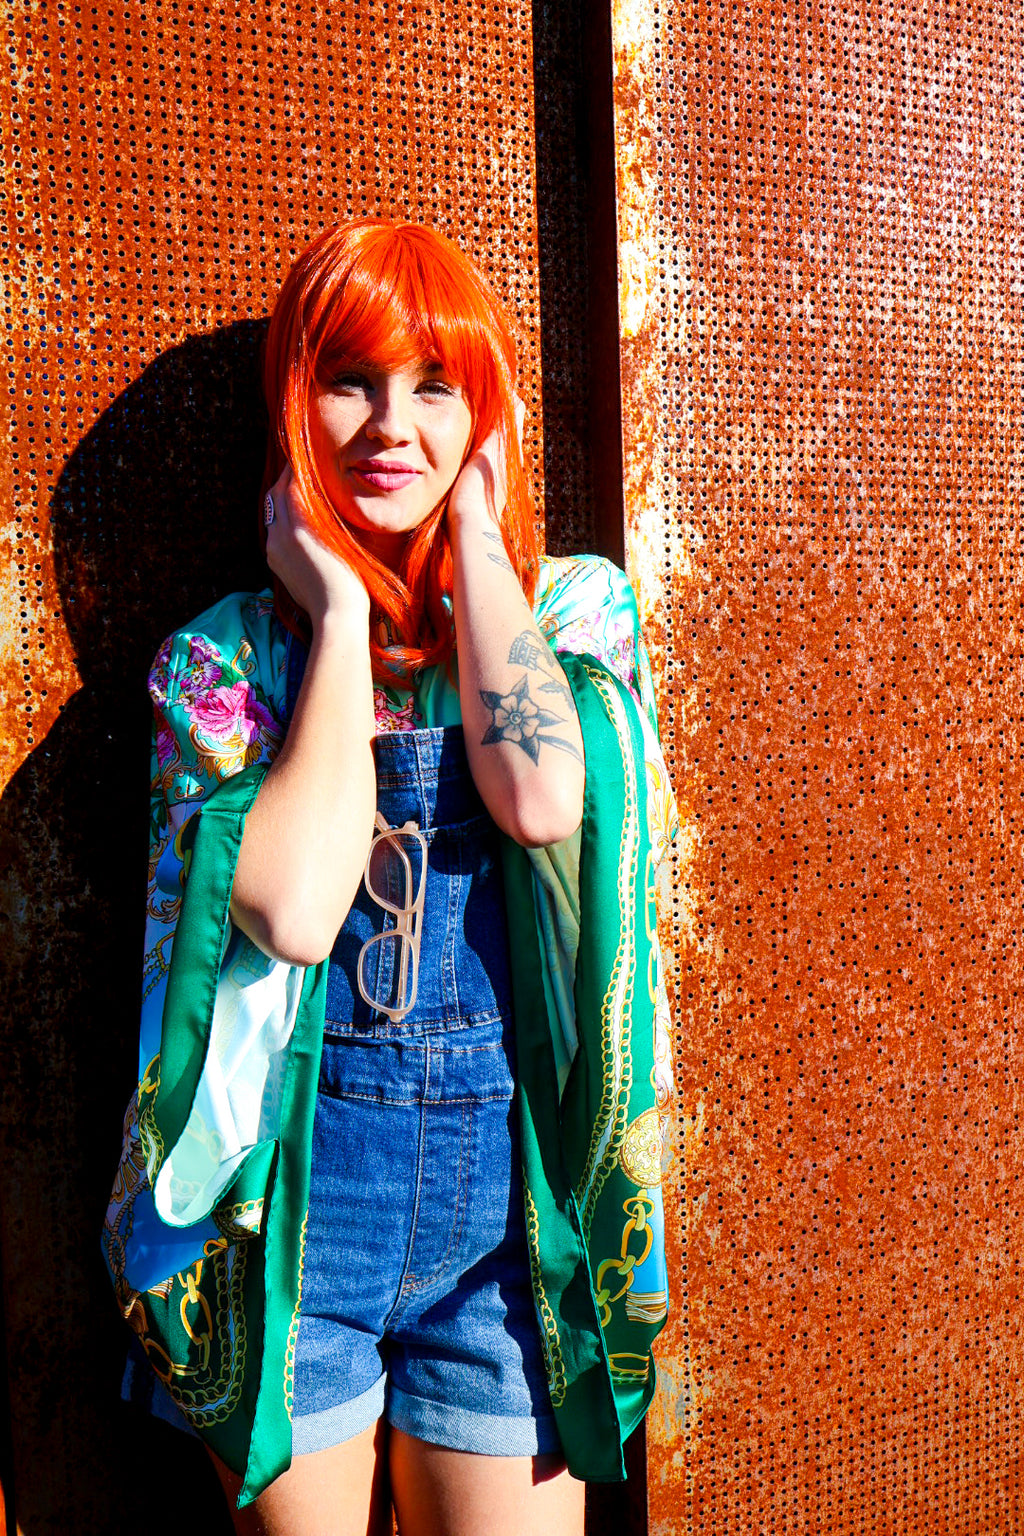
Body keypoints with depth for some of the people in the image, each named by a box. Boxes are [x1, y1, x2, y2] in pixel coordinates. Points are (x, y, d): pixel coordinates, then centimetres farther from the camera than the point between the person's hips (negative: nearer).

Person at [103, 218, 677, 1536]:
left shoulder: (575, 608, 0)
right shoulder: (224, 656, -3)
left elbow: (543, 799, -22)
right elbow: (294, 907, -20)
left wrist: (477, 537, -11)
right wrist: (340, 611, -12)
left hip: (507, 1207, 1)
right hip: (292, 1204, 0)